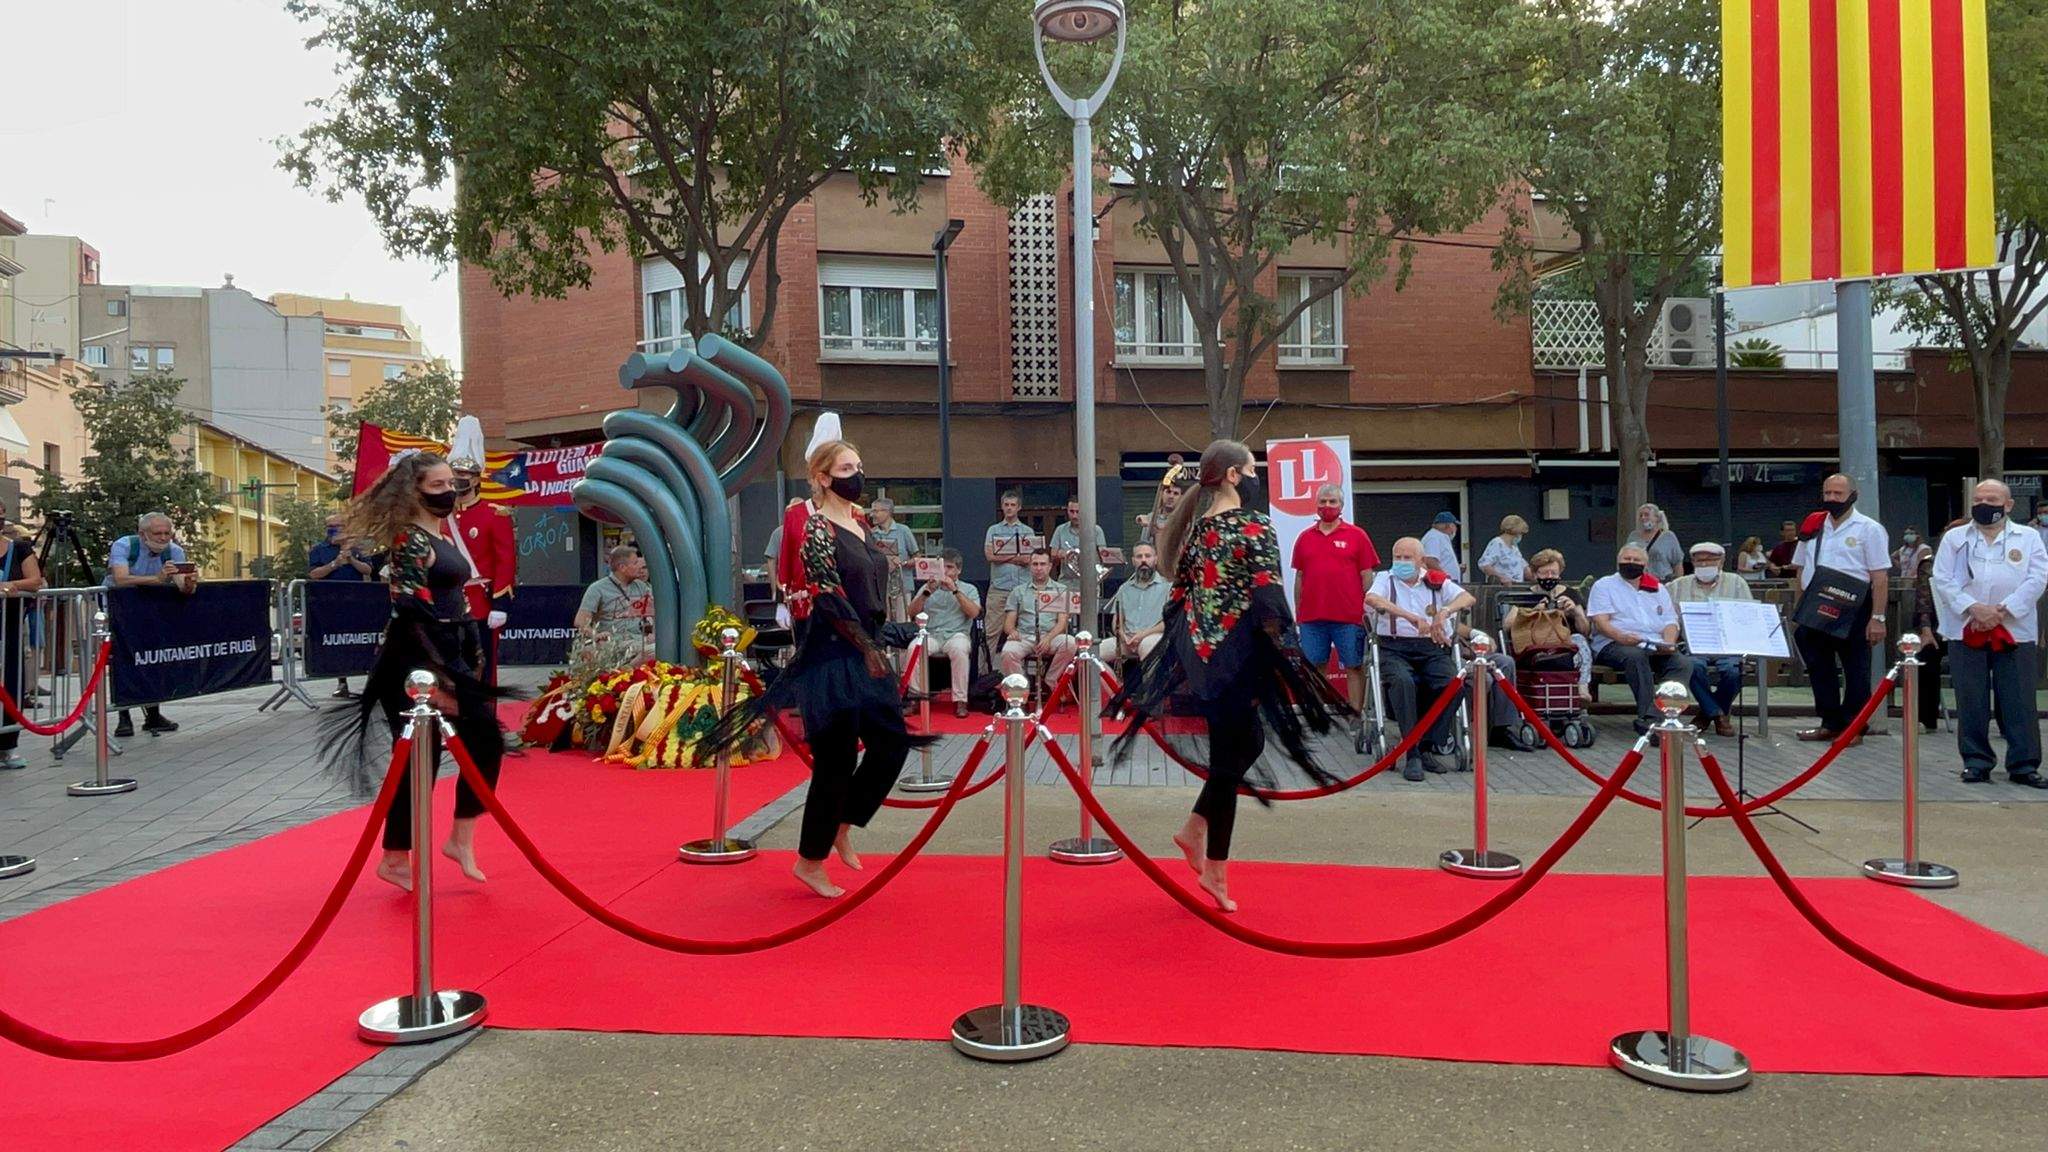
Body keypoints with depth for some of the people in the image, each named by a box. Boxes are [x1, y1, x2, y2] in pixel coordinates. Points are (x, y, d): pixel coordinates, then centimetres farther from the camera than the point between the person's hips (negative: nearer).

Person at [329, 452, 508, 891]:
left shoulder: (446, 531, 14)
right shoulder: (410, 540, -13)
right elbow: (409, 613, -20)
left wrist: (473, 659, 19)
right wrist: (434, 678, -22)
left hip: (450, 656, 9)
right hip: (417, 661, -9)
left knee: (486, 740, 2)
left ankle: (461, 839, 12)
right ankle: (395, 859, 12)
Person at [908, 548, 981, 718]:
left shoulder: (968, 589, 15)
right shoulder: (928, 587, 21)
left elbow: (974, 612, -4)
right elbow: (912, 613, 9)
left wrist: (955, 590, -10)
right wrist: (927, 592, -5)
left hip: (956, 635, -1)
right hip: (930, 634, 2)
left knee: (959, 649, -37)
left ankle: (960, 701, -31)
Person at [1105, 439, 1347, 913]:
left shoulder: (1196, 528, 8)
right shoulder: (1255, 528, -12)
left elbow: (1178, 597, 12)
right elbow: (1270, 606, -17)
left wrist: (1185, 655, 19)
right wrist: (1291, 663, -12)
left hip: (1200, 654, 7)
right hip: (1238, 656, -7)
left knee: (1243, 742, 23)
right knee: (1230, 758, 3)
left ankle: (1194, 828, 19)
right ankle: (1215, 871, 12)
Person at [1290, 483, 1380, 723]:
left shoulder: (1356, 535, 3)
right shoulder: (1305, 538, 10)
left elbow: (1367, 576, 3)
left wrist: (1368, 611, -2)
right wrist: (1297, 612, 11)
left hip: (1349, 616, -3)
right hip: (1311, 617, 3)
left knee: (1354, 667, 1)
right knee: (1315, 668, 7)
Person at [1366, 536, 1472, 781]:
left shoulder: (1436, 582, 17)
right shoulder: (1385, 579, 12)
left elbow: (1468, 598, 0)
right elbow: (1371, 598, -12)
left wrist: (1444, 612, -21)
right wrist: (1411, 617, -24)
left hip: (1432, 648, 2)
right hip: (1395, 648, -2)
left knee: (1452, 683, -27)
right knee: (1402, 681, -34)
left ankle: (1430, 747, -15)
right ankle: (1412, 754, -31)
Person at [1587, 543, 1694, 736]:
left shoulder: (1658, 589, 27)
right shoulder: (1604, 586, 13)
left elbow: (1670, 622, 17)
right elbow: (1600, 622, -2)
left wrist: (1668, 643, -7)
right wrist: (1622, 637, -22)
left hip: (1656, 647, 4)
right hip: (1614, 644, -4)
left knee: (1684, 662, -26)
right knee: (1636, 656, -38)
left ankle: (1662, 711, -39)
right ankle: (1649, 717, -44)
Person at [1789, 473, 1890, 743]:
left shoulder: (1868, 529, -4)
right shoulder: (1813, 527, 11)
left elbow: (1880, 577, -9)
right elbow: (1800, 569, 18)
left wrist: (1877, 618, -15)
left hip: (1853, 609, -6)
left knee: (1855, 670, 1)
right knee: (1819, 667, 11)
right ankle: (1830, 723, 23)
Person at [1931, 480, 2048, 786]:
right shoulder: (1954, 537, 10)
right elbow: (1943, 579, 1)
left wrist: (2002, 610, -12)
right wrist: (1974, 608, -13)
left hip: (2014, 631, 0)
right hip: (1966, 631, 1)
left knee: (2020, 703, 0)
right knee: (1971, 702, 3)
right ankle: (1976, 762, 11)